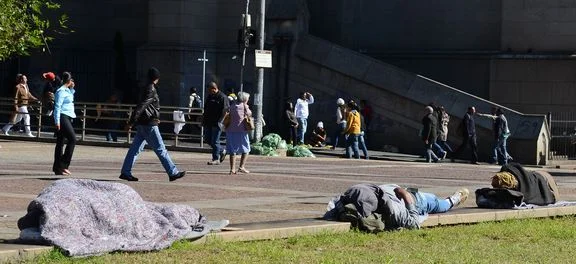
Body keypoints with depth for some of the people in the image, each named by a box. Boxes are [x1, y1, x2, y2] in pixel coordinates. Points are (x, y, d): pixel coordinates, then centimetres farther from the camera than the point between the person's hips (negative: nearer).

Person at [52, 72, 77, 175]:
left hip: (67, 118, 10)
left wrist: (72, 89, 23)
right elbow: (57, 106, -16)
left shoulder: (67, 90, 17)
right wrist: (57, 121, -20)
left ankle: (57, 168, 9)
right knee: (72, 139, -14)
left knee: (60, 143, 8)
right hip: (63, 117, -10)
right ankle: (63, 165, -15)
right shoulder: (61, 91, -11)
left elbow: (70, 100, 38)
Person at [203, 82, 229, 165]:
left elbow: (225, 111, -15)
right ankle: (222, 151, 27)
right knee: (209, 139, 10)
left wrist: (220, 122, -21)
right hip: (208, 123, 8)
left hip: (217, 123, -8)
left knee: (215, 141, -6)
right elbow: (206, 109, 23)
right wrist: (204, 120, 17)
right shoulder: (209, 96, 15)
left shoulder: (222, 97, -10)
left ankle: (216, 159, 2)